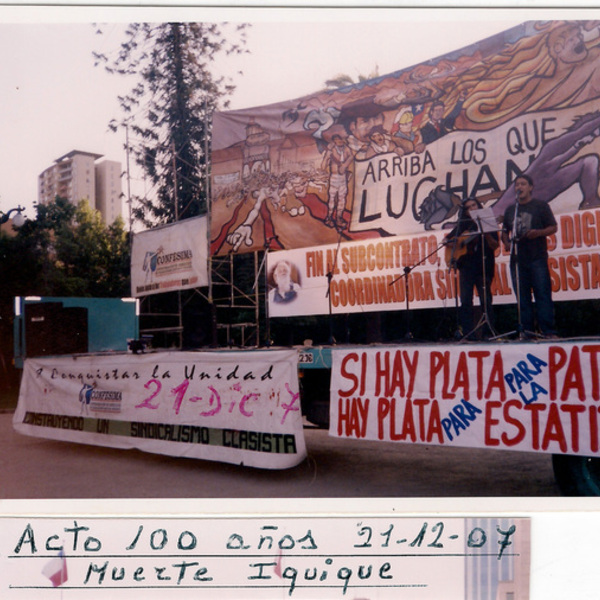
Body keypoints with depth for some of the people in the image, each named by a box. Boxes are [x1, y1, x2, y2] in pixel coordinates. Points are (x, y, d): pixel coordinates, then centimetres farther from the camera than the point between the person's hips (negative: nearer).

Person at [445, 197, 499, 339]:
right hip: (466, 266, 3)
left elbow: (495, 246, -2)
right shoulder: (463, 226, 16)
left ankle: (489, 332, 2)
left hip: (484, 267, -3)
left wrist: (487, 234, -19)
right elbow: (447, 239, 21)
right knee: (466, 301, -3)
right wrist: (454, 244, 1)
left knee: (486, 300, -4)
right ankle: (467, 334, -1)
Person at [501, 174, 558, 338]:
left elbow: (553, 227, 3)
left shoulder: (541, 206, 7)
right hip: (517, 258, 4)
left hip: (537, 257, -4)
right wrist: (506, 243, 3)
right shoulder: (510, 210, 19)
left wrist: (538, 233, -15)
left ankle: (548, 331, -10)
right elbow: (505, 231, 23)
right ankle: (526, 331, 6)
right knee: (522, 296, 3)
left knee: (543, 293, -9)